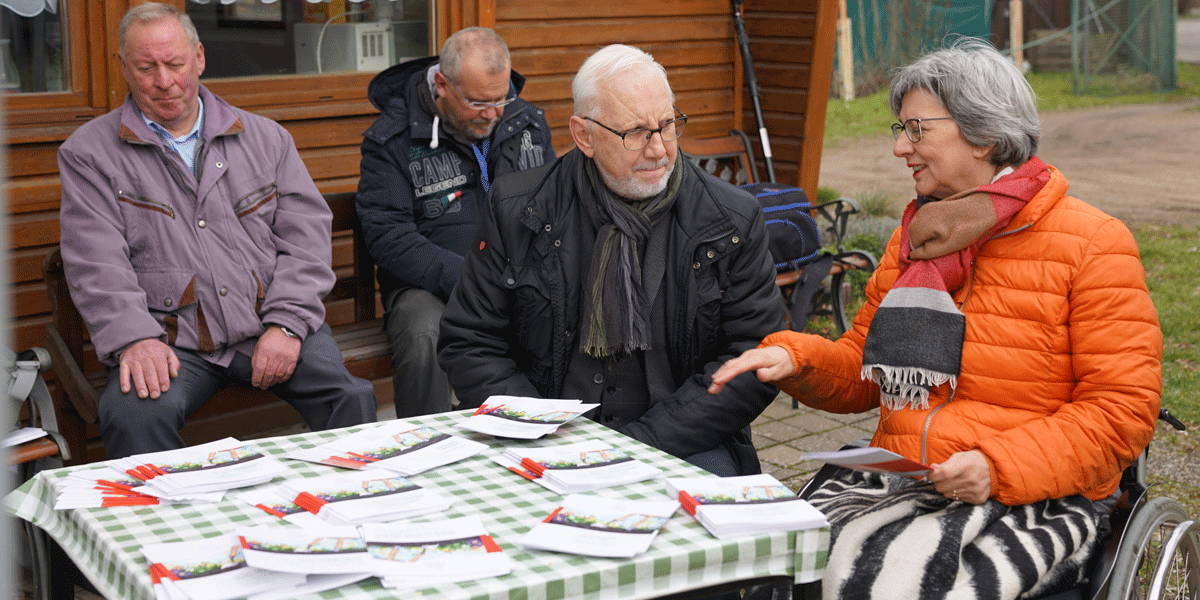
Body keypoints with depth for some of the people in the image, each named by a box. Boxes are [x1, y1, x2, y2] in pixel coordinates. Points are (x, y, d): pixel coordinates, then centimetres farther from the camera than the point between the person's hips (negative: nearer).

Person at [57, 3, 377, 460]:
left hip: (269, 323, 2)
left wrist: (286, 323, -8)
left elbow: (306, 235, 8)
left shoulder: (265, 137, 16)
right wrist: (135, 340, -20)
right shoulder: (88, 153, 9)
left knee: (352, 395, -24)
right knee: (134, 414, -33)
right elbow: (96, 265, -3)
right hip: (168, 337, -1)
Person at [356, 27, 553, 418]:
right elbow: (387, 237, -12)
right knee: (422, 337, -36)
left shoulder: (528, 122, 10)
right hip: (428, 284, -3)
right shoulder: (393, 139, -5)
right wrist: (466, 279, -24)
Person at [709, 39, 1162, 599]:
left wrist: (1000, 467, -20)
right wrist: (793, 357, 1)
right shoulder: (914, 236, 17)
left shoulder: (1093, 244, -3)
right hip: (896, 483, 5)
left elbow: (1122, 410, -9)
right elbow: (863, 369, 22)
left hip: (1036, 497, -5)